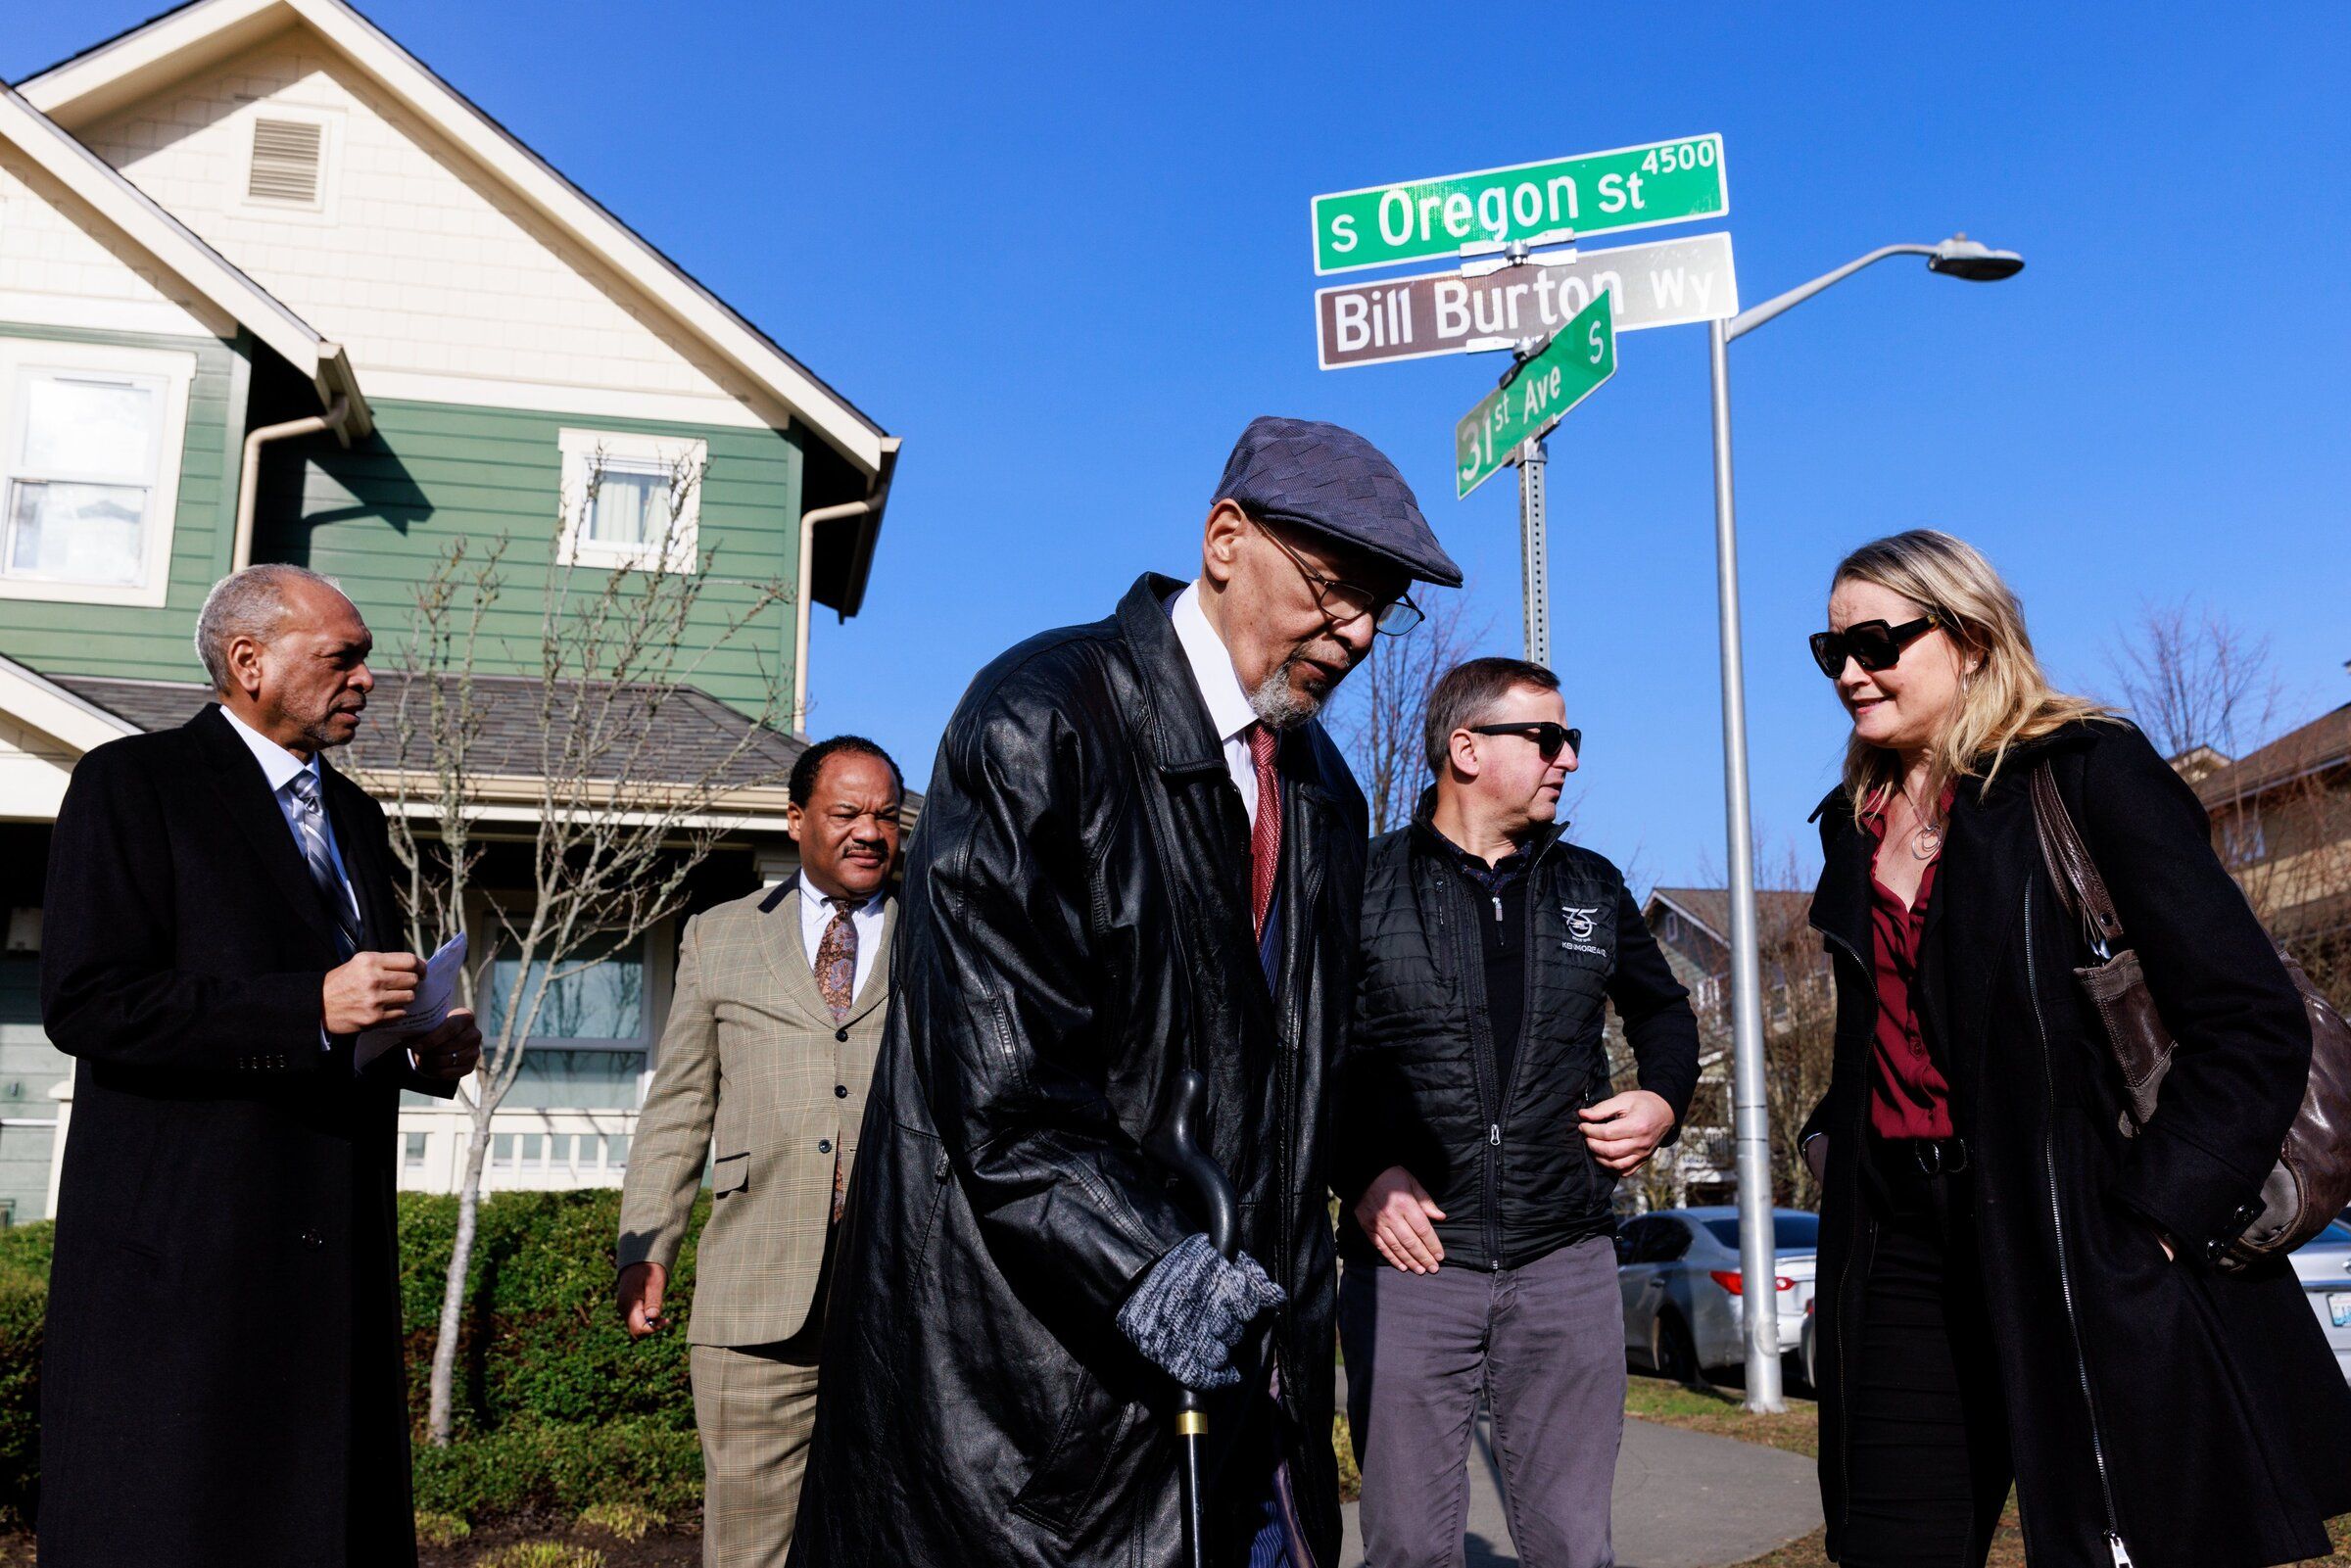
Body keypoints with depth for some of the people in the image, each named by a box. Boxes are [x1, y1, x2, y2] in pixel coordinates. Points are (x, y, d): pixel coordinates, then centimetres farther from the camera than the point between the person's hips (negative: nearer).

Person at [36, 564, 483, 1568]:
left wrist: (424, 1050, 5)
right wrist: (312, 1008, -22)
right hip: (184, 1249, -7)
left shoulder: (354, 816, 19)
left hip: (338, 1250, 7)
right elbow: (84, 1004, -15)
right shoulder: (133, 783, -4)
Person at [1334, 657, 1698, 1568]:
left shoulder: (1591, 886, 12)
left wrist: (1665, 1099, 7)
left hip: (1567, 1262, 3)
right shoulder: (1365, 885, 0)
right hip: (1410, 1258, -3)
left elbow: (1663, 1010, 26)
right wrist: (1358, 1172, -11)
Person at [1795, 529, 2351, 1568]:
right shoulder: (1856, 821, 14)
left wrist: (2154, 1213, -17)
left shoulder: (2087, 772, -6)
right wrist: (1832, 1134, 13)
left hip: (2082, 1250, -6)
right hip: (1899, 1241, 6)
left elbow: (2254, 1025, -12)